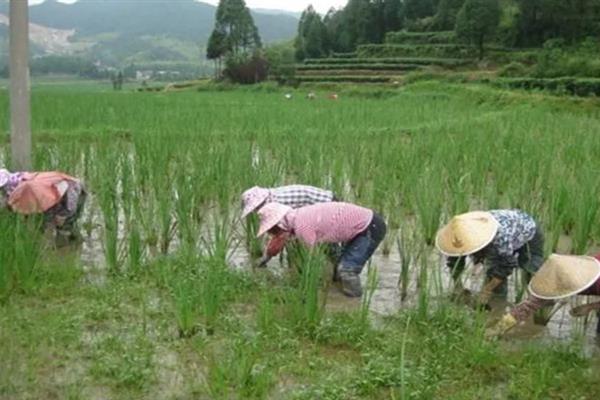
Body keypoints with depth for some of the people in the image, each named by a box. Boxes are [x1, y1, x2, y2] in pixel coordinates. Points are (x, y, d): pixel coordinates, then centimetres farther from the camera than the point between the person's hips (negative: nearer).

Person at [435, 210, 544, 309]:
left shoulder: (501, 236, -48)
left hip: (529, 234, -5)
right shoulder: (464, 235, -30)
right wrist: (457, 286, -21)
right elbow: (454, 260, -15)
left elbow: (507, 266, -35)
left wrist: (486, 291, -32)